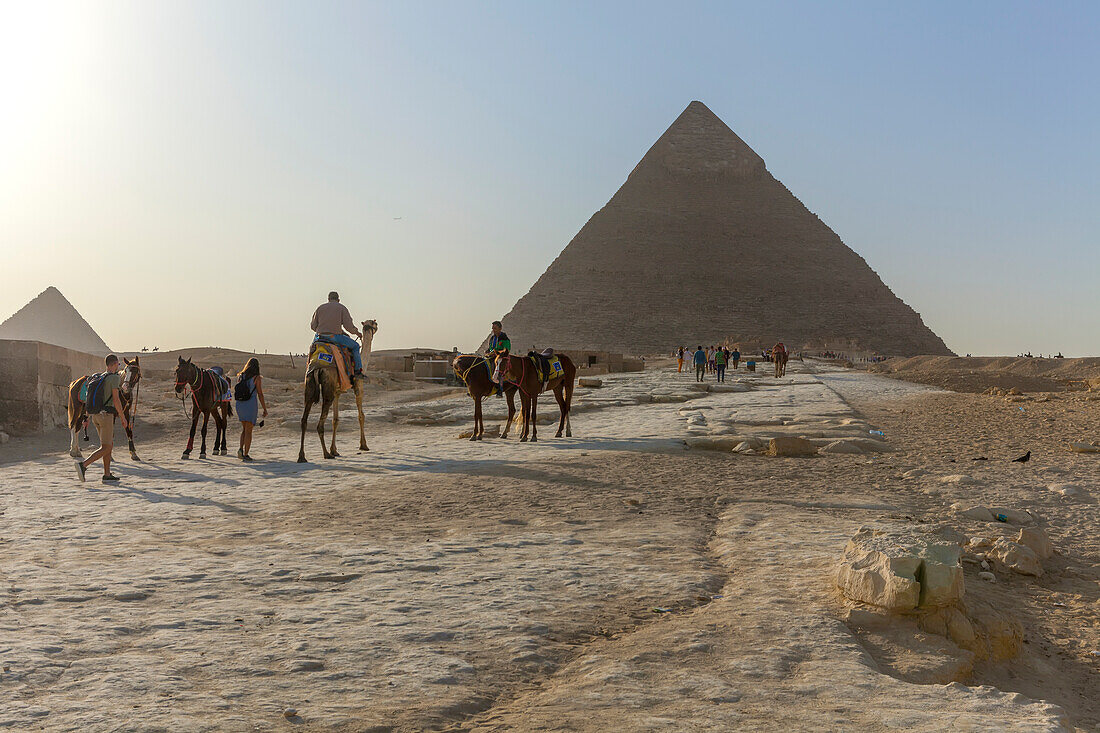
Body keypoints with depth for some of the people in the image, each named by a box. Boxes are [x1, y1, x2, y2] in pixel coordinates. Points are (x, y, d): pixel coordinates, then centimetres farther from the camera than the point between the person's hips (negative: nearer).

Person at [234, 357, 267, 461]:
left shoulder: (240, 376, 7)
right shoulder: (257, 378, -7)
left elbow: (236, 392, 11)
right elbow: (260, 394, -8)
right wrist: (265, 409, -2)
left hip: (239, 404, 5)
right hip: (250, 405, -5)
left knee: (244, 428, 19)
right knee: (248, 430, 1)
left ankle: (241, 449, 1)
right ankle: (245, 455, 0)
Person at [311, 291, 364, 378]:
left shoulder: (320, 307, 13)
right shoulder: (342, 308, 3)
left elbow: (313, 325, 10)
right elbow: (348, 325, -6)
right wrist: (356, 332, 12)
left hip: (320, 336, 4)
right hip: (335, 337, -3)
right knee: (355, 346, 14)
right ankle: (358, 371, 4)